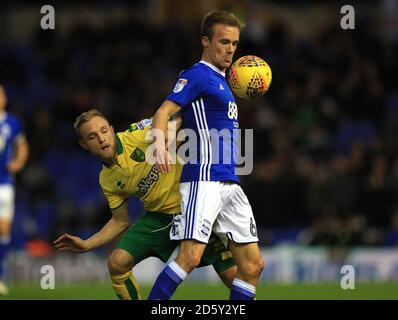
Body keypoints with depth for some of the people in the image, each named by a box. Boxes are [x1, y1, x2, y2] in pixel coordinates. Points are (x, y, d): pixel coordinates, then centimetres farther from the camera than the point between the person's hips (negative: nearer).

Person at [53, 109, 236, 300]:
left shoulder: (138, 134, -14)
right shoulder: (107, 180, 2)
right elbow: (120, 222, 12)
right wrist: (86, 244, 5)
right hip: (159, 217, 5)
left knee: (232, 274, -12)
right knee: (117, 263, -9)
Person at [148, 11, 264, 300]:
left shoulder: (221, 81, 22)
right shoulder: (198, 75, -4)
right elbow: (164, 112, -17)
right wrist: (160, 145, -35)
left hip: (230, 184, 9)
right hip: (204, 179, -9)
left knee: (253, 264, 5)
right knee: (191, 256, -21)